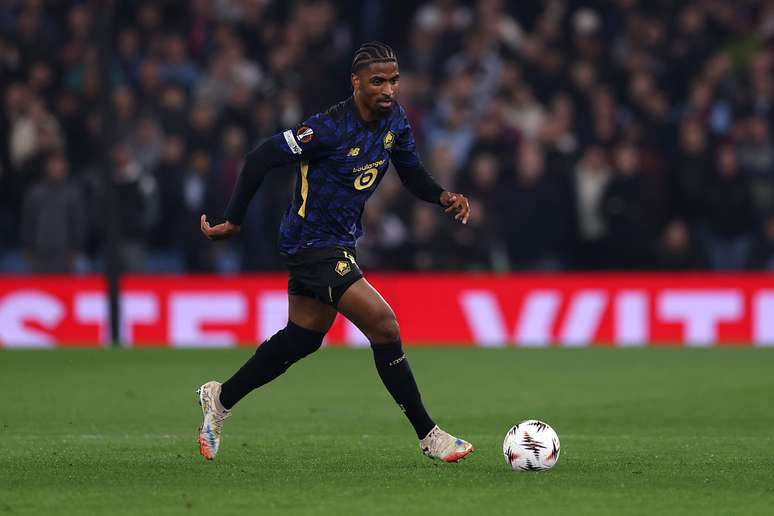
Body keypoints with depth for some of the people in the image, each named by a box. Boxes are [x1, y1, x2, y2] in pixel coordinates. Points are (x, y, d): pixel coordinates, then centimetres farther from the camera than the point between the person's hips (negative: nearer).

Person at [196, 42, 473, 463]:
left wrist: (444, 197, -9)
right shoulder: (332, 128, -25)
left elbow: (412, 175, 12)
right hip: (314, 245, -9)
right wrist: (233, 221, -17)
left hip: (339, 244, 9)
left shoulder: (395, 121, 0)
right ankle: (428, 435, -6)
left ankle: (221, 398, 36)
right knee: (384, 326, -15)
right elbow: (260, 158, -21)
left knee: (301, 338, 18)